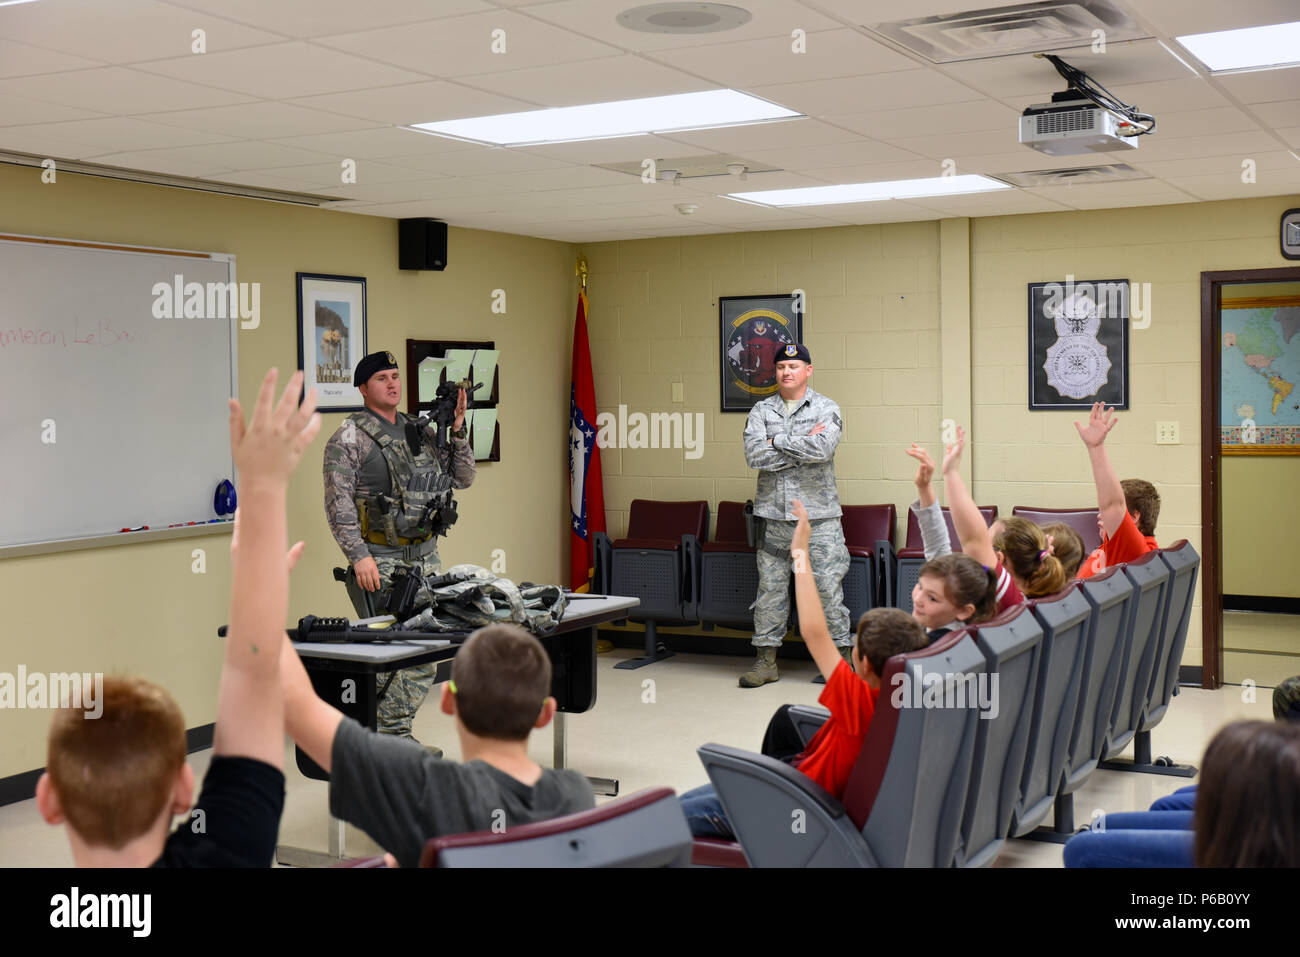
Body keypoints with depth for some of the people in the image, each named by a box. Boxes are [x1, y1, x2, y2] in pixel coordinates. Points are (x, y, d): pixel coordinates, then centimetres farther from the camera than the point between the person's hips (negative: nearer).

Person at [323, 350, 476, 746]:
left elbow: (462, 478, 15)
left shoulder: (421, 431, 14)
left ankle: (396, 735, 18)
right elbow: (338, 504, -10)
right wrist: (359, 556, -17)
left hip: (425, 559, 6)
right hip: (380, 563, -6)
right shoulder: (349, 438, -4)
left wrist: (457, 430, 2)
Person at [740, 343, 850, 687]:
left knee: (828, 584, -3)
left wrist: (778, 441, -7)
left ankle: (842, 654, 9)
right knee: (770, 586, 6)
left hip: (818, 514, -2)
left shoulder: (827, 409, 2)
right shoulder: (761, 410, 8)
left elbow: (823, 449, -17)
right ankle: (766, 659, 15)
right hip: (773, 513, 2)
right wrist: (804, 443, -9)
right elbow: (755, 455, -8)